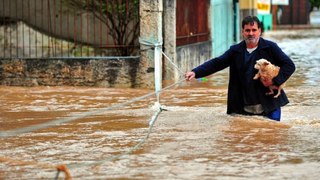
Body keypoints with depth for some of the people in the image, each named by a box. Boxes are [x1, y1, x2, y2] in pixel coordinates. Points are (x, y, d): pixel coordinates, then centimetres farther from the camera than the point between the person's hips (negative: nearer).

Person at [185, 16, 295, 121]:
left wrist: (275, 80, -16)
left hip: (270, 106, -3)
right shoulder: (236, 51, 7)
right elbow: (216, 63, 1)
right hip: (245, 108, 3)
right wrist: (195, 72, -13)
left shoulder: (270, 47, -1)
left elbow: (289, 65, -3)